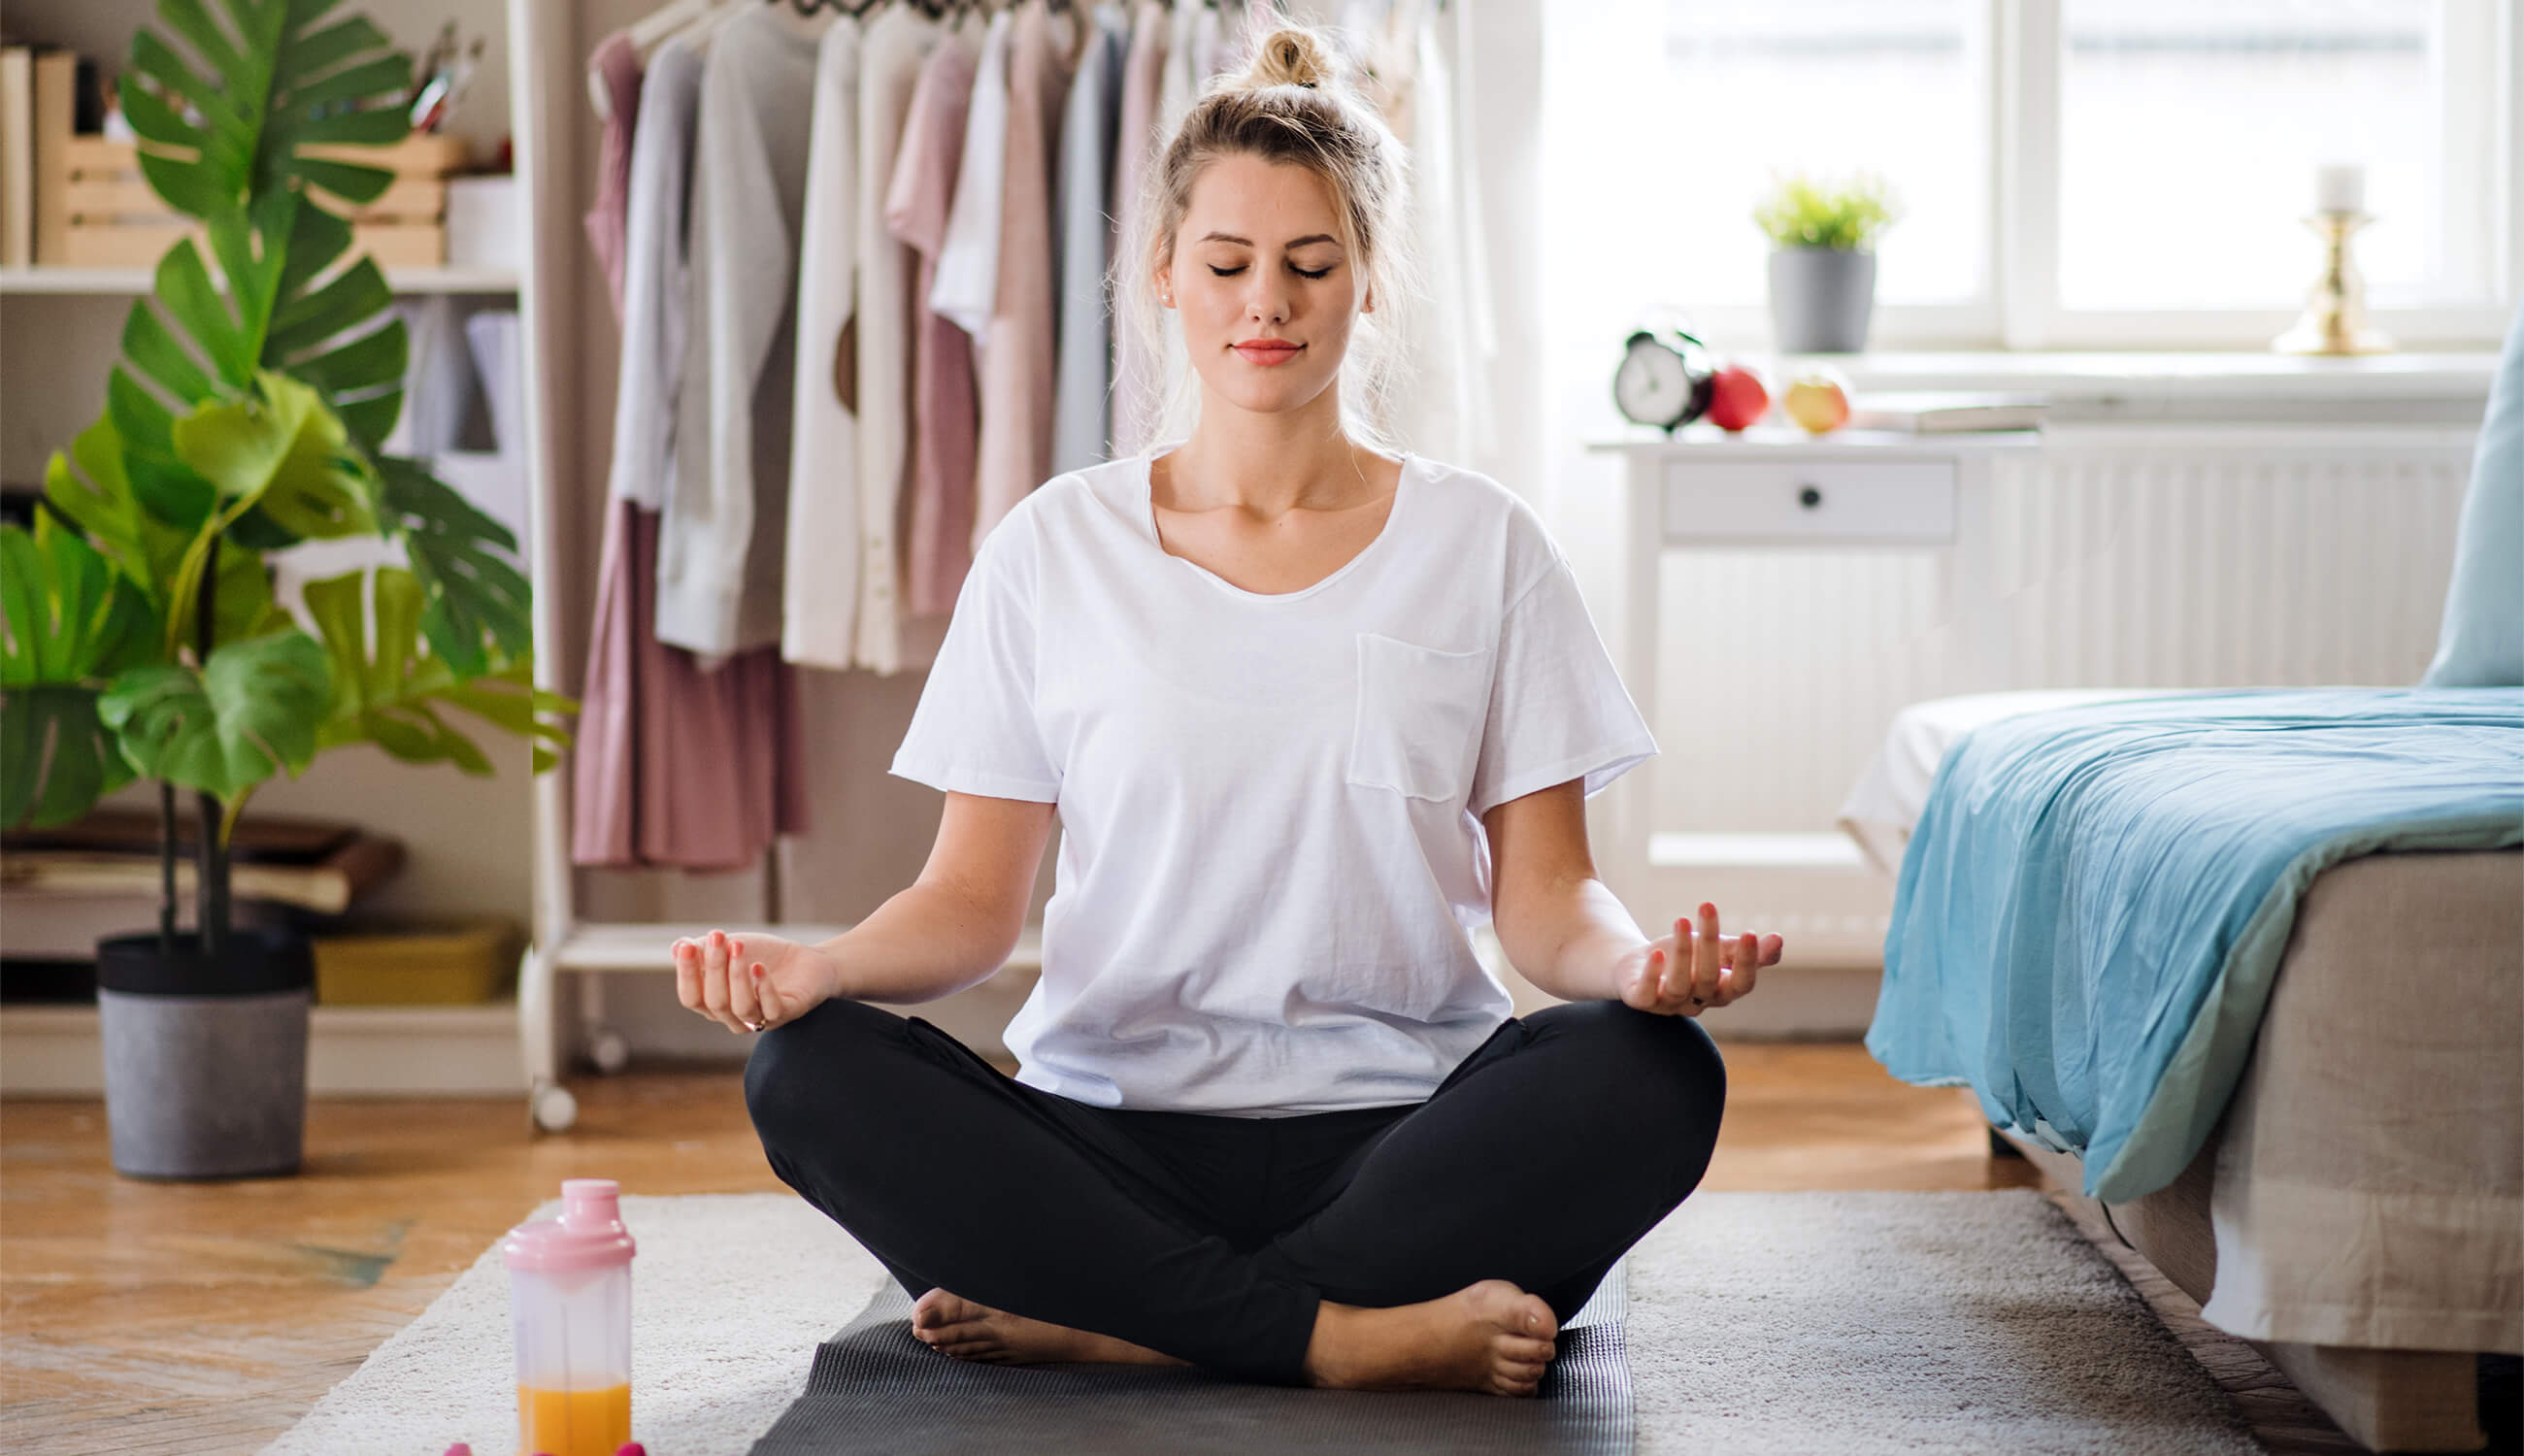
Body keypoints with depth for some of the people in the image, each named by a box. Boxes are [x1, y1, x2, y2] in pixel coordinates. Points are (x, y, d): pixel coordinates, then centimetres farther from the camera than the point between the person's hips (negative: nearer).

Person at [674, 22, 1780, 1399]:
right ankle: (1341, 1335, -27)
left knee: (1653, 1075, -30)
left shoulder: (1478, 542, 7)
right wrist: (820, 964, -16)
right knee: (810, 1070, -26)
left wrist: (1640, 960, -21)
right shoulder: (1055, 548, 8)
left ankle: (1113, 1323, -26)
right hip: (1112, 1125, 1)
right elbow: (974, 897, 6)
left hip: (1398, 1132, 0)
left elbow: (1544, 895, 3)